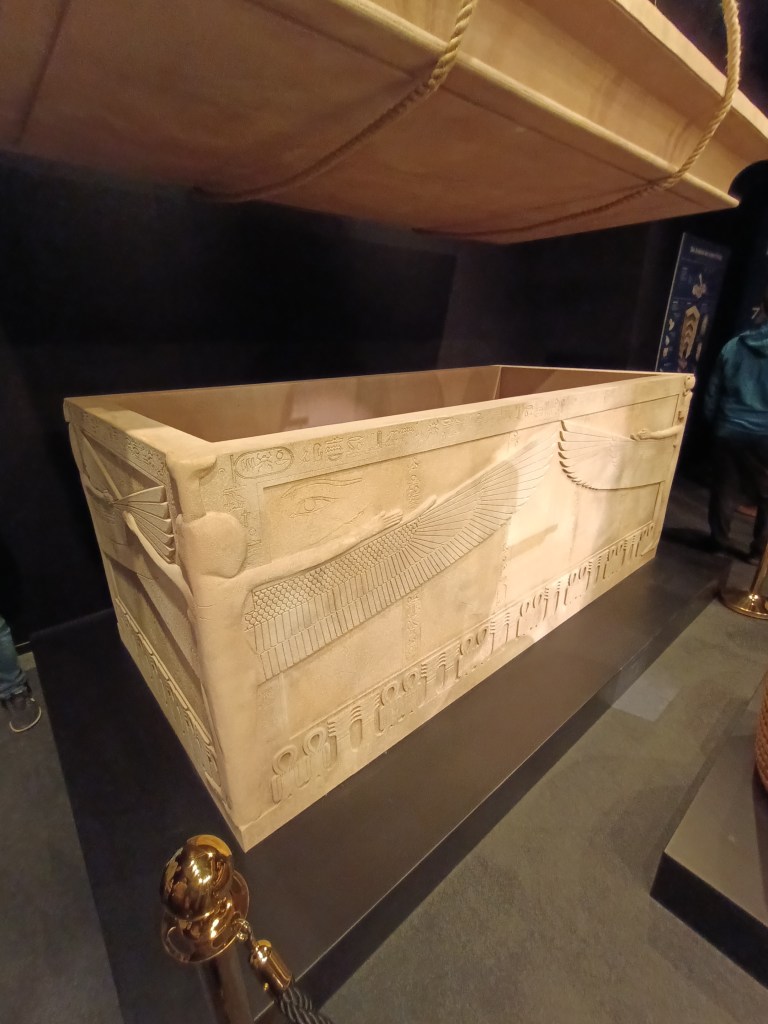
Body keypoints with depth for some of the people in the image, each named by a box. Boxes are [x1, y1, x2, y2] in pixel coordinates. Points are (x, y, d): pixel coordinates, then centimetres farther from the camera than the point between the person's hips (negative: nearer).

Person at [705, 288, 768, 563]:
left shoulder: (733, 346, 3)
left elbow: (712, 393, 7)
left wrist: (714, 421, 20)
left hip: (729, 432, 2)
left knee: (725, 490, 14)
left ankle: (719, 541, 26)